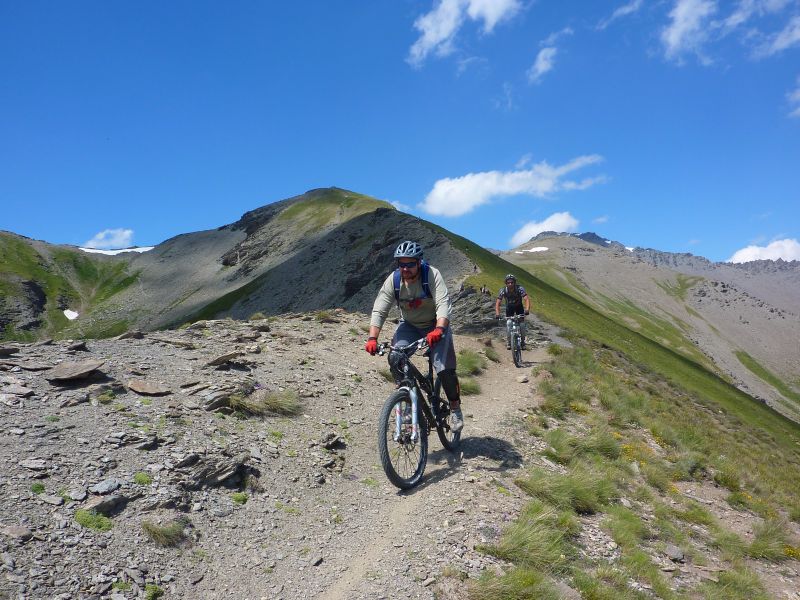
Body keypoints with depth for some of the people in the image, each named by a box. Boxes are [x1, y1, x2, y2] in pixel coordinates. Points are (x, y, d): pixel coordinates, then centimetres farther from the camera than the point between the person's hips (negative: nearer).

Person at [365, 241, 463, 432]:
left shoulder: (432, 275, -25)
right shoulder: (393, 280, -17)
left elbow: (443, 304, -35)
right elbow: (379, 311, -19)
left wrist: (438, 330, -53)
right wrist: (372, 338, -32)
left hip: (435, 325, -3)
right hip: (409, 326, 3)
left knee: (444, 368, -16)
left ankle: (455, 407, 7)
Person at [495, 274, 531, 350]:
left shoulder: (520, 288, -31)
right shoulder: (503, 290, -27)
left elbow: (527, 299, -40)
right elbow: (498, 303, -28)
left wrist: (527, 309, -57)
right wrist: (497, 314, -43)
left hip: (519, 307, 0)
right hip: (509, 307, 0)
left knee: (522, 324, -10)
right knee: (508, 323, -16)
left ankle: (523, 342, 9)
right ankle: (508, 342, 0)